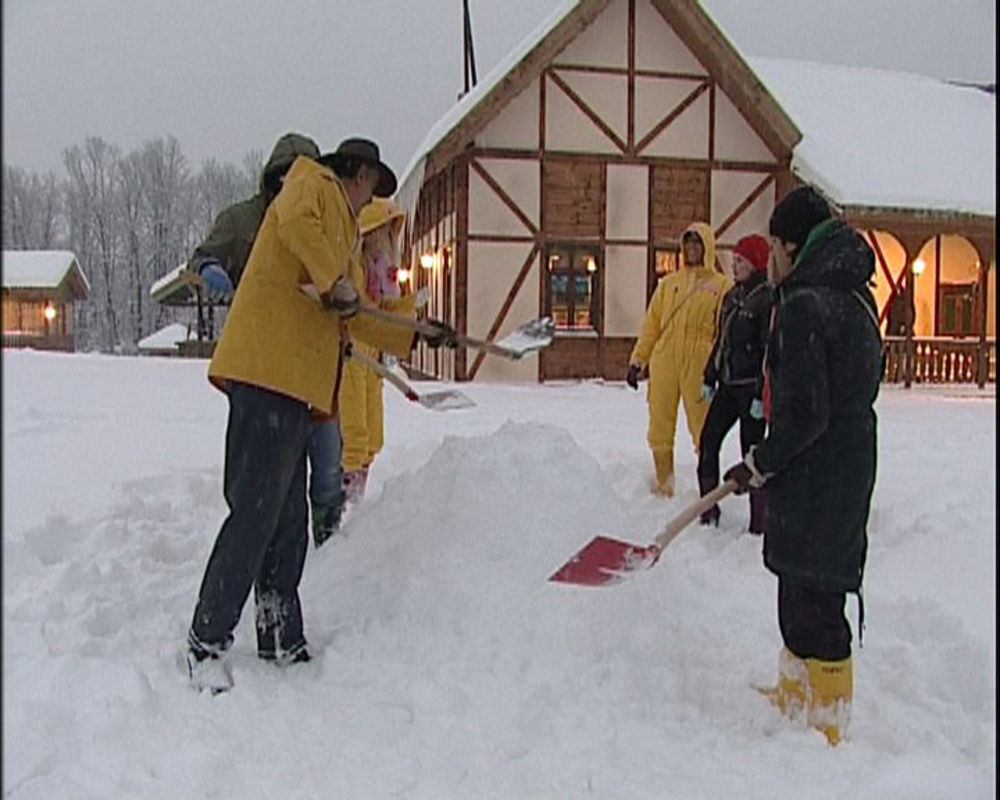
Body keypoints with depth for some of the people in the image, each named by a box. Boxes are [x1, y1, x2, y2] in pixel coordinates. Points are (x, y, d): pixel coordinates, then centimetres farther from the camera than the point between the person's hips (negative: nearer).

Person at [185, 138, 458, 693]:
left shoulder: (342, 230, 32)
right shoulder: (314, 183, 6)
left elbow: (354, 321, 35)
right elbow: (296, 223, -20)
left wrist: (416, 337, 38)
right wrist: (335, 282, -20)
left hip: (294, 384, 10)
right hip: (268, 370, -10)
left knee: (288, 521, 12)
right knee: (255, 512, -11)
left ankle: (282, 642, 20)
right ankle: (206, 643, -4)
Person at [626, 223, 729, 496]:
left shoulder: (720, 285, 6)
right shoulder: (668, 283, 16)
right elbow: (651, 325, 16)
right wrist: (637, 360, 10)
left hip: (698, 365, -4)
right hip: (663, 364, 4)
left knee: (702, 430, -2)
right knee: (659, 431, 7)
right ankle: (663, 485, 19)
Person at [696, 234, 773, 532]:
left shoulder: (767, 298, -12)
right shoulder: (731, 296, 13)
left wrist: (761, 394, -18)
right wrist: (709, 379, 16)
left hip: (751, 386, -8)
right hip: (728, 384, 8)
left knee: (751, 451, -2)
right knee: (707, 441, 9)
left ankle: (759, 523, 10)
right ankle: (708, 514, 21)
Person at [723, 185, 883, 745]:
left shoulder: (803, 305, -19)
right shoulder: (856, 297, 10)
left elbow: (803, 415, -23)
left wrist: (759, 466, -9)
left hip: (814, 477, -10)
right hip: (853, 464, 10)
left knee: (812, 599, 2)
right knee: (807, 593, 21)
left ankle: (824, 729, 15)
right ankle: (796, 698, 38)